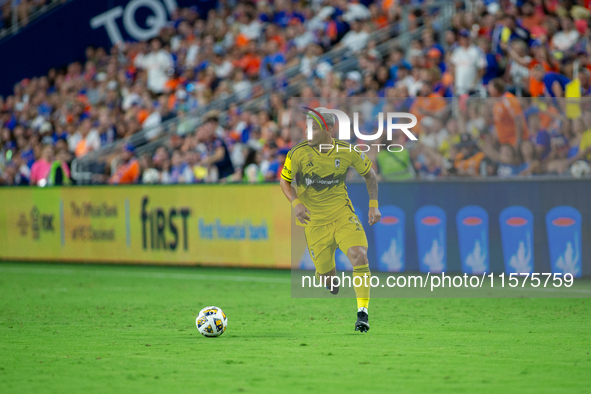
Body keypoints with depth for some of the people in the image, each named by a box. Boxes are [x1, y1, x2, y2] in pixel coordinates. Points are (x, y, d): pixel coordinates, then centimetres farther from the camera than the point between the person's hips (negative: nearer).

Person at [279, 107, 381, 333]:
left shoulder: (347, 152, -9)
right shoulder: (298, 154, -11)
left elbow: (369, 174, 8)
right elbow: (285, 181, 3)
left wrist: (374, 205, 0)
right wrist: (296, 203, -16)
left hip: (343, 215, 0)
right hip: (314, 221, 0)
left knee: (359, 255, -24)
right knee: (325, 276, 2)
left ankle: (362, 312, -17)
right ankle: (333, 284, 41)